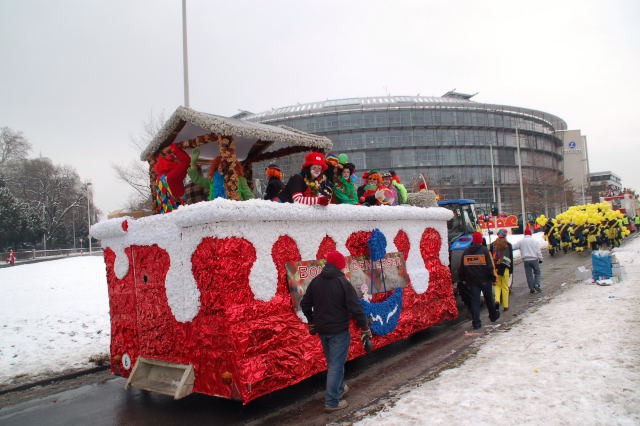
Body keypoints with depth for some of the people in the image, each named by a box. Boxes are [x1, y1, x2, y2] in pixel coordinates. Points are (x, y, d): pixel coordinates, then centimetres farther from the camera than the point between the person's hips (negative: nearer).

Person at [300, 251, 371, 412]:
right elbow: (355, 308, -18)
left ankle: (339, 388, 38)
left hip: (322, 330, 6)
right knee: (336, 364, 2)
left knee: (333, 361, 23)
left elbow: (305, 304, 10)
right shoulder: (343, 283, -16)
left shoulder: (315, 282, 2)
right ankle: (332, 402, 5)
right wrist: (365, 328, -7)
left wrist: (312, 322, 24)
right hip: (339, 331, -6)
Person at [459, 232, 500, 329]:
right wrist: (493, 277, -4)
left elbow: (462, 267, 8)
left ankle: (476, 322, -2)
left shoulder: (466, 251, 4)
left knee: (474, 301, 2)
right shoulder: (484, 250, -7)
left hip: (472, 281, 2)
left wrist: (463, 279, 16)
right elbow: (490, 266, -10)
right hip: (485, 280, -2)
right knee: (489, 299, 17)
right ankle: (493, 316, 36)